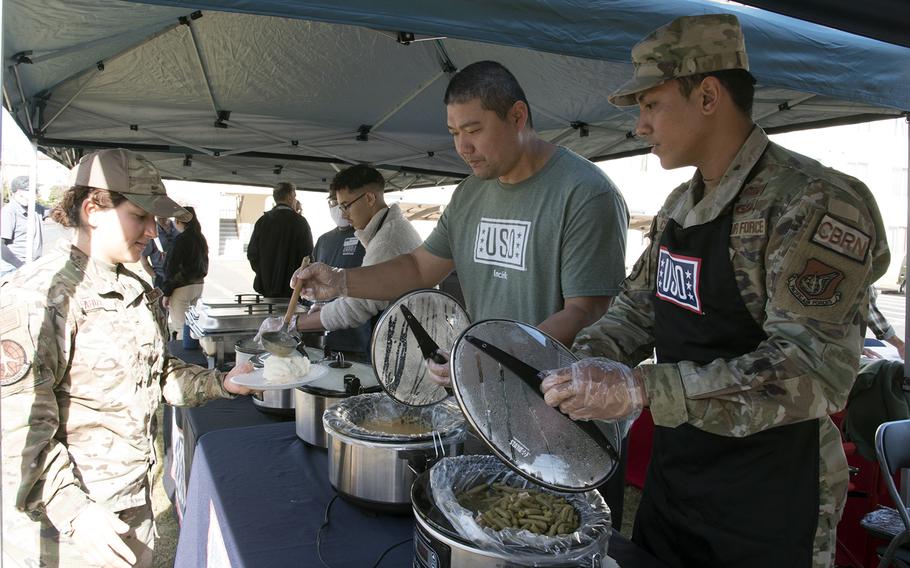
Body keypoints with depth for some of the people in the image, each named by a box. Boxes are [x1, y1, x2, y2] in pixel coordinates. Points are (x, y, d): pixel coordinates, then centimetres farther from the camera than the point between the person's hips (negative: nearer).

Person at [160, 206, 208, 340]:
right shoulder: (200, 238, 8)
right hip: (198, 285, 8)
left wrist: (166, 293, -11)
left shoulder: (181, 239, -15)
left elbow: (172, 268, -15)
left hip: (182, 288, -8)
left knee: (181, 328, -3)